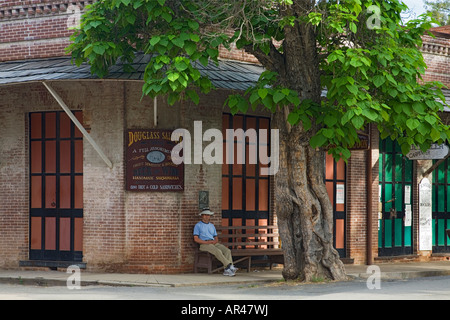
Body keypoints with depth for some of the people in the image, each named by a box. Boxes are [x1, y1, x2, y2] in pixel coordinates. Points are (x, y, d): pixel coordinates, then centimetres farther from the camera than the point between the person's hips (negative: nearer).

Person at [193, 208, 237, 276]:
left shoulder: (212, 226, 28)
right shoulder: (198, 225, 10)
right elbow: (196, 239, -1)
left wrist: (215, 241, -1)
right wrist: (206, 242, -13)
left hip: (214, 243, 5)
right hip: (204, 244, -5)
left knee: (227, 250, -22)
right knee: (218, 251, -34)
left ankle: (227, 270, -34)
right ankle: (229, 265, -41)